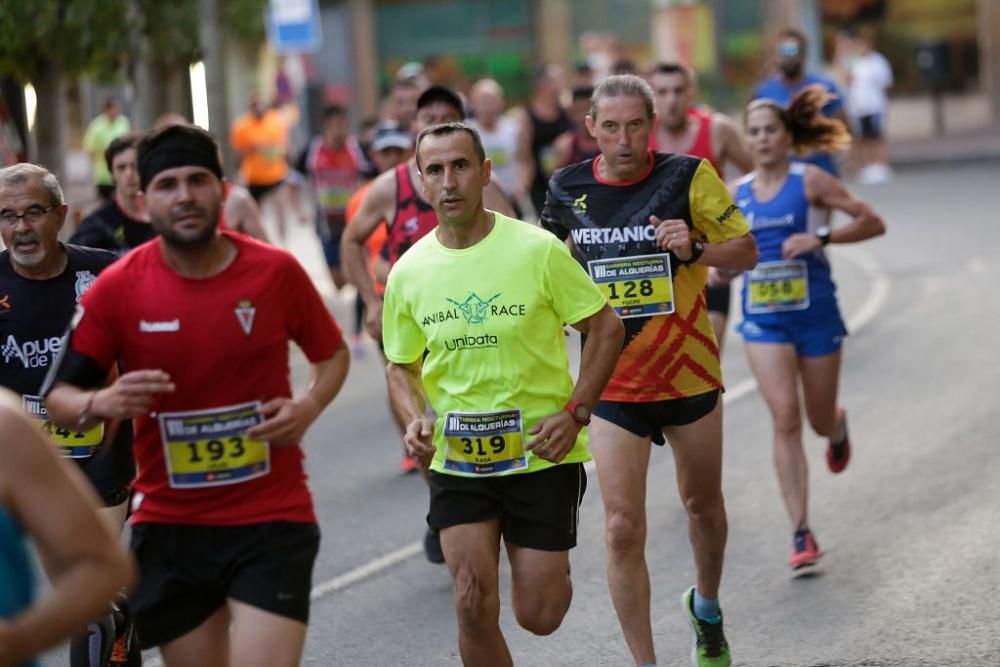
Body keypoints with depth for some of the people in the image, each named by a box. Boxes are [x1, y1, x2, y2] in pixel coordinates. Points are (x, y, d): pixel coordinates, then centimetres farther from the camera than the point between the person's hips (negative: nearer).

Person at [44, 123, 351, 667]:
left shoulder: (276, 271, -5)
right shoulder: (116, 288, -6)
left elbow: (332, 353, 11)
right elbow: (59, 397, -2)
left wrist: (310, 406, -10)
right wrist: (101, 403, -24)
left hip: (272, 519, -1)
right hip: (169, 525, 1)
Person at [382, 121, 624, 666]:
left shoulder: (537, 250, -11)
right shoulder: (408, 272, -1)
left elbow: (606, 329, -3)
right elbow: (401, 365, 13)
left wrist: (574, 412, -13)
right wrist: (414, 418, -8)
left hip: (542, 456, -2)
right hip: (456, 459, 2)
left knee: (539, 616, 2)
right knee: (473, 609, -9)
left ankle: (552, 566, 38)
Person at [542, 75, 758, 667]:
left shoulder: (689, 176, -9)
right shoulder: (568, 189, -2)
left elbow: (746, 253, -5)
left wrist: (695, 249, -22)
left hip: (690, 373, 0)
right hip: (613, 381, 0)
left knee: (704, 506, 18)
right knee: (623, 529, -9)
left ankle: (707, 608, 46)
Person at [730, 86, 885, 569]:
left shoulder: (810, 181, -6)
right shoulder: (737, 194, 5)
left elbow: (872, 223, -8)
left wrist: (822, 237, -20)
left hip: (815, 312, -2)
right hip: (763, 318, 2)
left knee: (820, 420, 11)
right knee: (785, 417, -13)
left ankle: (839, 427, 53)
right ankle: (801, 533, -11)